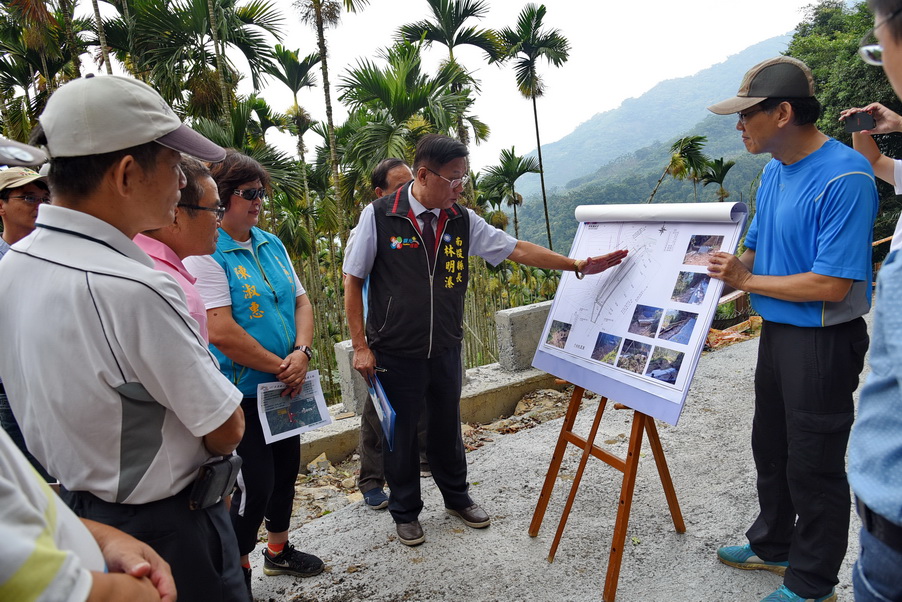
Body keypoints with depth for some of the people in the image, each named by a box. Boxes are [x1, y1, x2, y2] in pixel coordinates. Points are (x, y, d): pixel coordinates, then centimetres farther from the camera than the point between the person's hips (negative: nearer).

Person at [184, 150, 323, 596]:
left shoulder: (271, 244, 7)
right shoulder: (205, 253, -16)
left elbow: (301, 300, 8)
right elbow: (222, 332, -24)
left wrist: (301, 352, -9)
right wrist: (280, 367, -17)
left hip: (284, 387, 8)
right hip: (242, 392, -8)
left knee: (287, 468, 20)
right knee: (256, 485, -1)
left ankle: (279, 550, 42)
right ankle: (238, 572, 24)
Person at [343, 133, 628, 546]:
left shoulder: (461, 220, -1)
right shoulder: (379, 216, -12)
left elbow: (516, 249, -1)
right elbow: (353, 280, -7)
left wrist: (578, 264, -7)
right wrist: (360, 347, -10)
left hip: (445, 349, 4)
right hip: (395, 354, -4)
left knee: (447, 428, 20)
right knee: (401, 434, 11)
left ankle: (457, 498, 43)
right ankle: (405, 512, 34)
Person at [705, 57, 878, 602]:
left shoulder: (845, 178, -22)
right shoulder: (774, 171, 6)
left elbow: (832, 285, -25)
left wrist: (745, 280, -18)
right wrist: (728, 265, -5)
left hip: (824, 341, -9)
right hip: (777, 331, 9)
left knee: (813, 466, 6)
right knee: (771, 448, 21)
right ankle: (773, 546, 43)